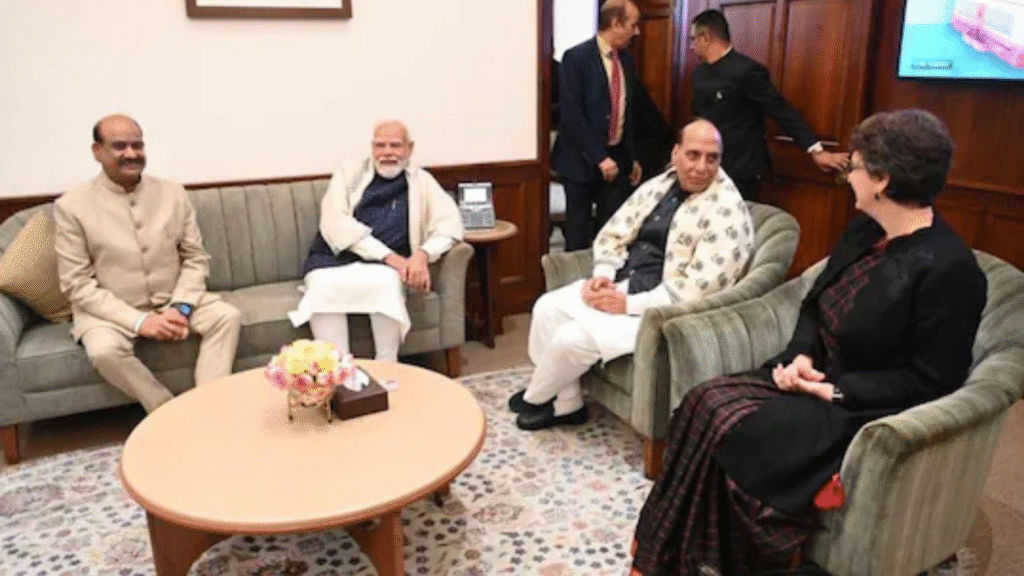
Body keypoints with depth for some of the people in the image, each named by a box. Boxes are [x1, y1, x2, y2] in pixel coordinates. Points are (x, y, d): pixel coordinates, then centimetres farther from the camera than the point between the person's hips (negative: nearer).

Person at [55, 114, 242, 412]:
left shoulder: (173, 193, 1)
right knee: (105, 350, -32)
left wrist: (181, 307, -15)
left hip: (174, 301, 3)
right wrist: (138, 321, -21)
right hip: (112, 311, -3)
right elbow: (78, 285, -11)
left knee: (228, 316, -20)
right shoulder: (71, 206, -8)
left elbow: (196, 259, 3)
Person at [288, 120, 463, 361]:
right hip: (333, 260, 0)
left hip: (383, 267, 0)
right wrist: (389, 256, -16)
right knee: (324, 287, -33)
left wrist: (423, 254, -20)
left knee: (386, 283, -34)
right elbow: (335, 223, -5)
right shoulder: (348, 174, 10)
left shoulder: (422, 182, 14)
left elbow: (449, 222, 2)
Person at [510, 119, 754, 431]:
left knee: (574, 337, -19)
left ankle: (535, 398, 14)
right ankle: (566, 404, 9)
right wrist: (602, 275, -9)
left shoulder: (727, 212, -16)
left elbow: (700, 286, -24)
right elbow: (613, 233, 11)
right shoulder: (658, 185, 7)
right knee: (547, 308, -5)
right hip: (621, 286, 8)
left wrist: (630, 304, -22)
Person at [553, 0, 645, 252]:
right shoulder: (576, 58, -12)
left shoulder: (626, 61, 8)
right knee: (579, 230, 5)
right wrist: (598, 157, -19)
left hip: (617, 157, 6)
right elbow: (572, 115, -18)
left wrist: (633, 157, 12)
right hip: (582, 159, -6)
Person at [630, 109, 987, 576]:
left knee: (731, 432, -26)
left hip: (866, 410, -8)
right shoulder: (863, 231, 8)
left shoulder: (949, 269, -18)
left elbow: (931, 380, -17)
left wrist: (835, 390, -19)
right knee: (706, 403, -15)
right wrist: (801, 355, -6)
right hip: (813, 377, 8)